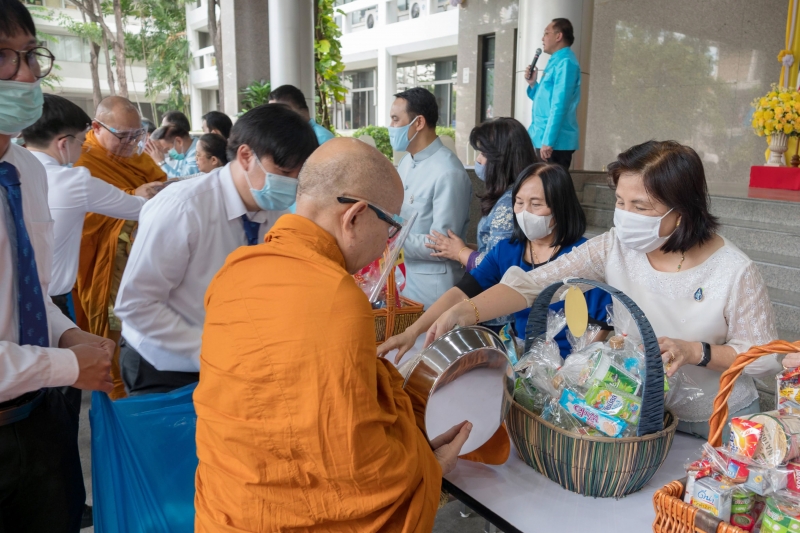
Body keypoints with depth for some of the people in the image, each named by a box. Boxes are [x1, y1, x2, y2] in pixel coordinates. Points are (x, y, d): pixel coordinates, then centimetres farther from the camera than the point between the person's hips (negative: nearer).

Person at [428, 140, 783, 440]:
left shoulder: (734, 271, -21)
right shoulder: (613, 248, -15)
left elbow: (765, 356, -10)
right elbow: (534, 283, -24)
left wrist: (696, 352, -27)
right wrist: (463, 312, -38)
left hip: (716, 426, -2)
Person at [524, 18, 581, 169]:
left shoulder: (565, 62, -11)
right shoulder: (556, 61, 19)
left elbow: (559, 105, -19)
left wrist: (548, 141, -23)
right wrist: (533, 84, 9)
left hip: (556, 141, -10)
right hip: (546, 138, 10)